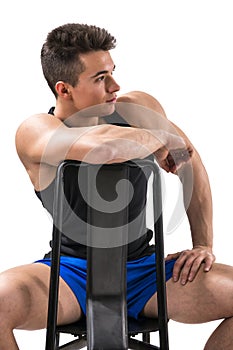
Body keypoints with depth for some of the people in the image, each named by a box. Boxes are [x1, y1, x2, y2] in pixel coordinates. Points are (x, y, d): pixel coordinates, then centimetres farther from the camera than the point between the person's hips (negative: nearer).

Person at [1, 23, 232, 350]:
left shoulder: (137, 108, -3)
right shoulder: (35, 132, -16)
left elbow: (191, 163, 7)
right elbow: (100, 146, -38)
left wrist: (204, 245, -1)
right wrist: (161, 139, -19)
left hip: (143, 270, 4)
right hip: (70, 271, -3)